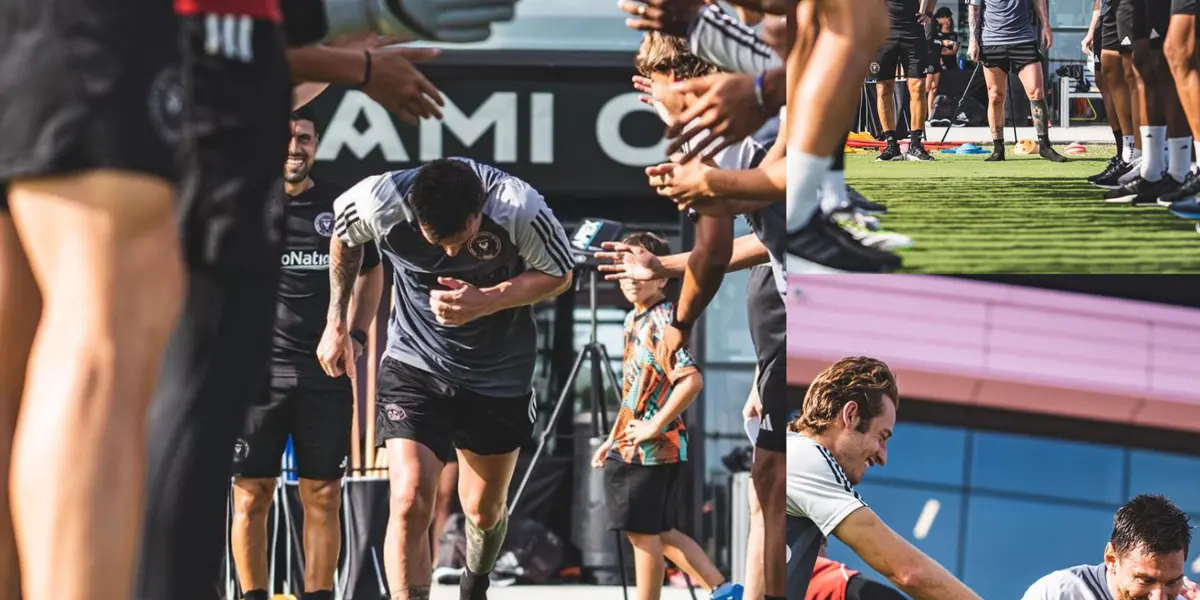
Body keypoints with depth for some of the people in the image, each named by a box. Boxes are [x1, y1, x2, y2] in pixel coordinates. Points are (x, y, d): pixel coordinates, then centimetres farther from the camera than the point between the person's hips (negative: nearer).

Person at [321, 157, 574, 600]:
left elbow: (558, 275, -12)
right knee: (411, 501, -20)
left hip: (500, 375, 1)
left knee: (484, 510, 18)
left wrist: (486, 301, -28)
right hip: (414, 364, -1)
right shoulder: (379, 202, -26)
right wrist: (337, 323, 4)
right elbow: (344, 236, -1)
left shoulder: (521, 210, -30)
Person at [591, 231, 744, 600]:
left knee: (643, 532, 0)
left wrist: (655, 426, -22)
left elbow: (692, 380, -29)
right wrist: (613, 439, 22)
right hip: (632, 446, 10)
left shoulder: (663, 322, -17)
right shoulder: (635, 320, 13)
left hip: (651, 447, -10)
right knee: (658, 533, 14)